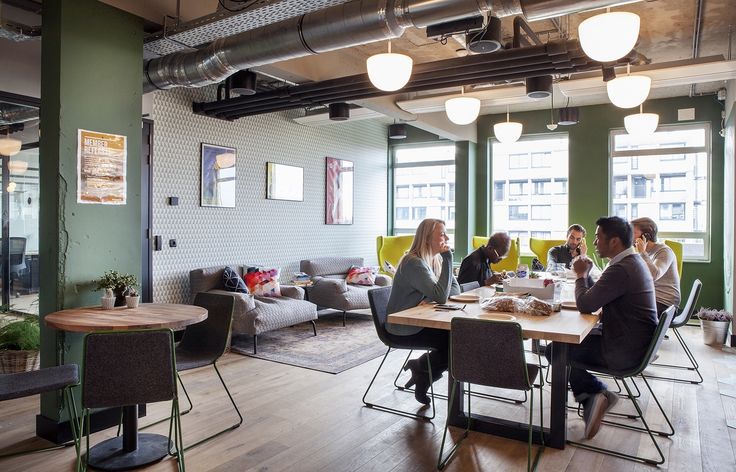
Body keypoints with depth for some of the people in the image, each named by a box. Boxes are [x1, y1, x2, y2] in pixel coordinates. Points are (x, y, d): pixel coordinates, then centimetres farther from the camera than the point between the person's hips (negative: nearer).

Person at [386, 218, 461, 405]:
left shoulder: (436, 259, 7)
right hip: (404, 329, -9)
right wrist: (447, 259, -26)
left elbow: (455, 288, 4)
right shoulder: (414, 263, -22)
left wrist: (432, 298, -16)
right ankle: (420, 367, 10)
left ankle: (423, 375, 10)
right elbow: (441, 295, -28)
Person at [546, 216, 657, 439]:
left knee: (555, 350, -2)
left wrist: (581, 275, -8)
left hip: (623, 351, -10)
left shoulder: (620, 270, -26)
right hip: (637, 343, 10)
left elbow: (585, 305, -23)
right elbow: (597, 296, 14)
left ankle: (597, 392, 4)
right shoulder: (634, 261, 9)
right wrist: (586, 275, 0)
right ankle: (593, 398, 16)